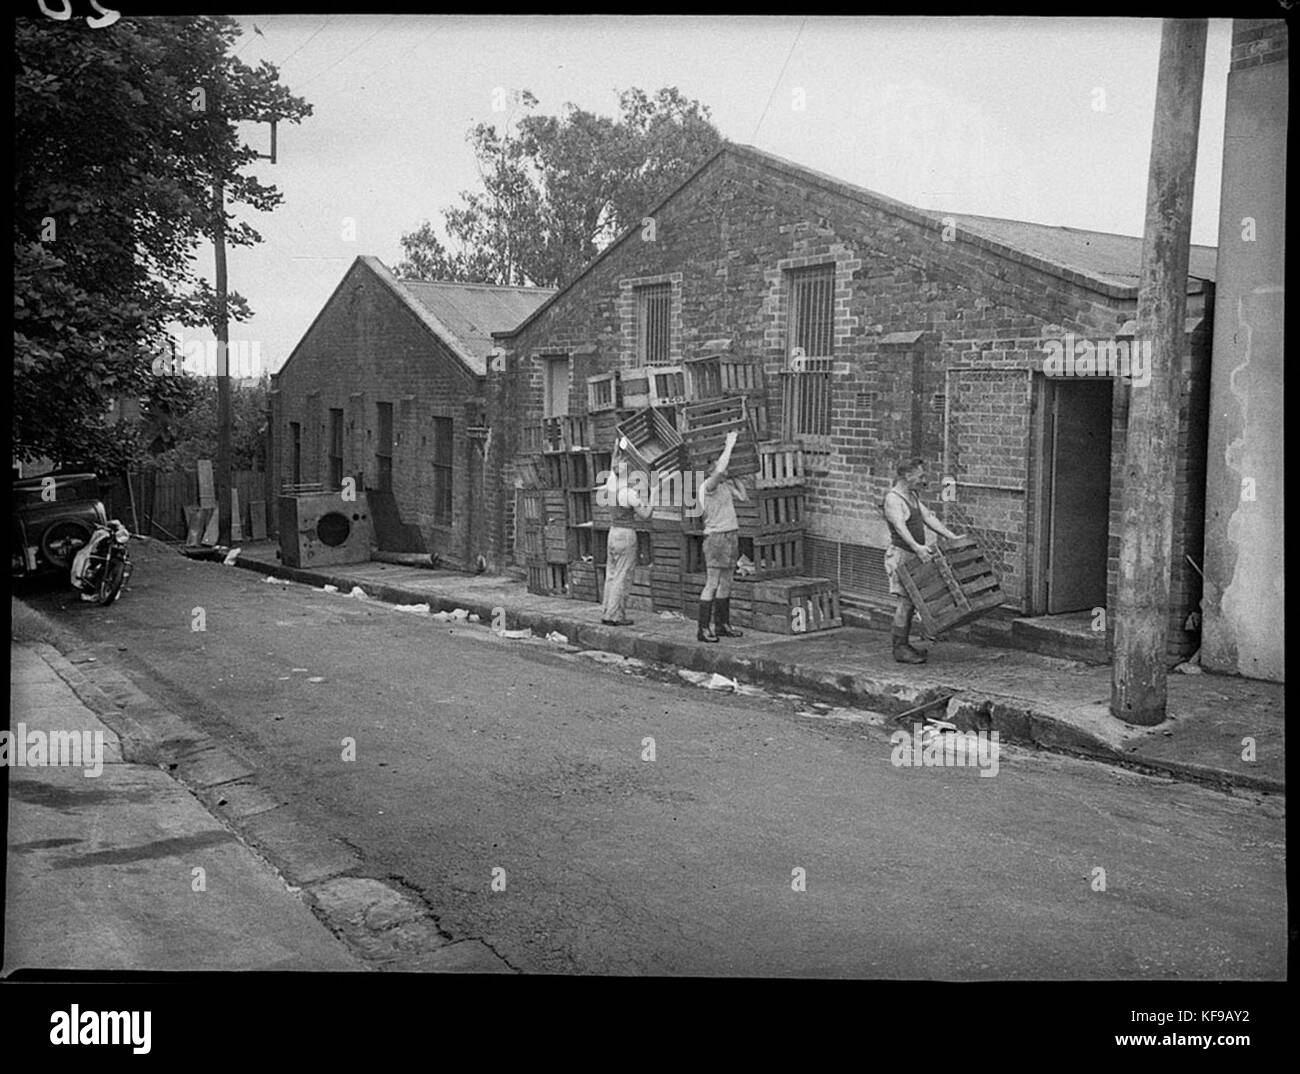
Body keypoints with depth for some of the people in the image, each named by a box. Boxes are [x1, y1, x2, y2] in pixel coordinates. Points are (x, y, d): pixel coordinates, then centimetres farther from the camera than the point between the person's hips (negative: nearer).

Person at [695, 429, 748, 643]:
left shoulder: (725, 485, 14)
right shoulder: (708, 485, -12)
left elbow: (743, 497, 20)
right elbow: (719, 470, -30)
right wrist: (729, 445, -20)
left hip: (731, 536, 9)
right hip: (716, 537, -9)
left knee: (725, 583, 13)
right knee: (711, 585, -9)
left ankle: (722, 625, 20)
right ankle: (703, 629, -8)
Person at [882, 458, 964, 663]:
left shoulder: (912, 496, 15)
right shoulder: (893, 499, -16)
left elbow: (928, 517, 14)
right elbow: (900, 526, -30)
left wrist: (951, 536, 8)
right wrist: (916, 547, -44)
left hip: (914, 555, 9)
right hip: (901, 555, -9)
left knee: (911, 601, 9)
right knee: (906, 601, -11)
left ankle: (903, 645, 15)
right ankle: (899, 648, -6)